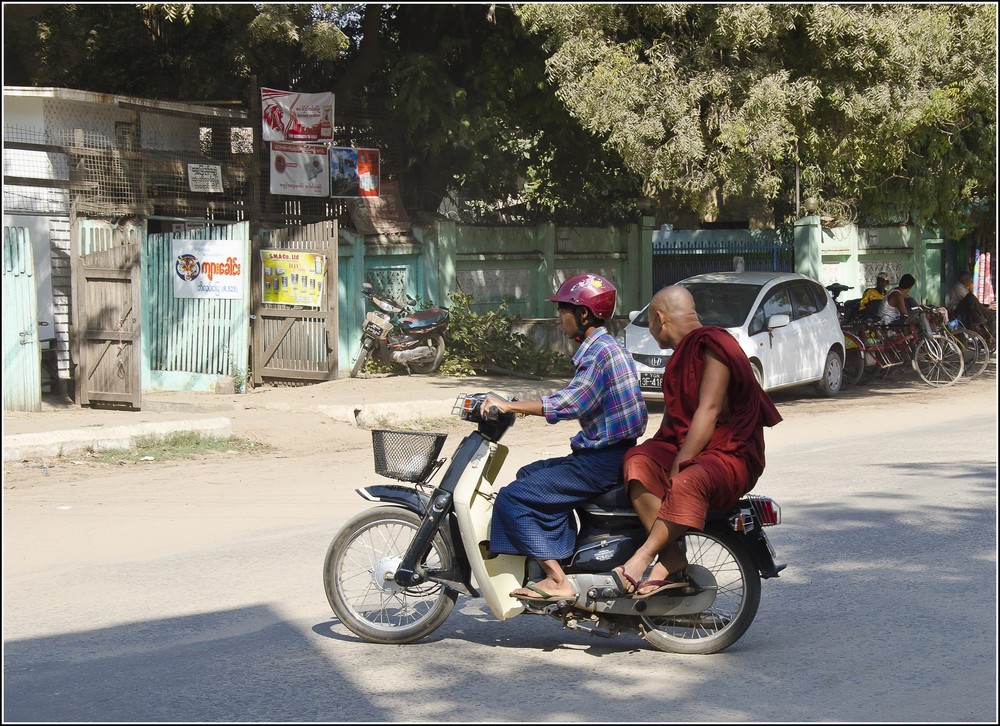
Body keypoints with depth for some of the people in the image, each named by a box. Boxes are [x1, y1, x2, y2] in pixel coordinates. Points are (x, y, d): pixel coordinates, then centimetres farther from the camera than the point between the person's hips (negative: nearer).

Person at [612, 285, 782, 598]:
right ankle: (670, 558, -30)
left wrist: (679, 466, -23)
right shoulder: (683, 352, 20)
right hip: (682, 446, 9)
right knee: (636, 462, -21)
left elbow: (708, 411, -19)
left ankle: (642, 558, -40)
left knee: (689, 481, -40)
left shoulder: (713, 345, -11)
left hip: (730, 454, -9)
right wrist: (652, 453, 4)